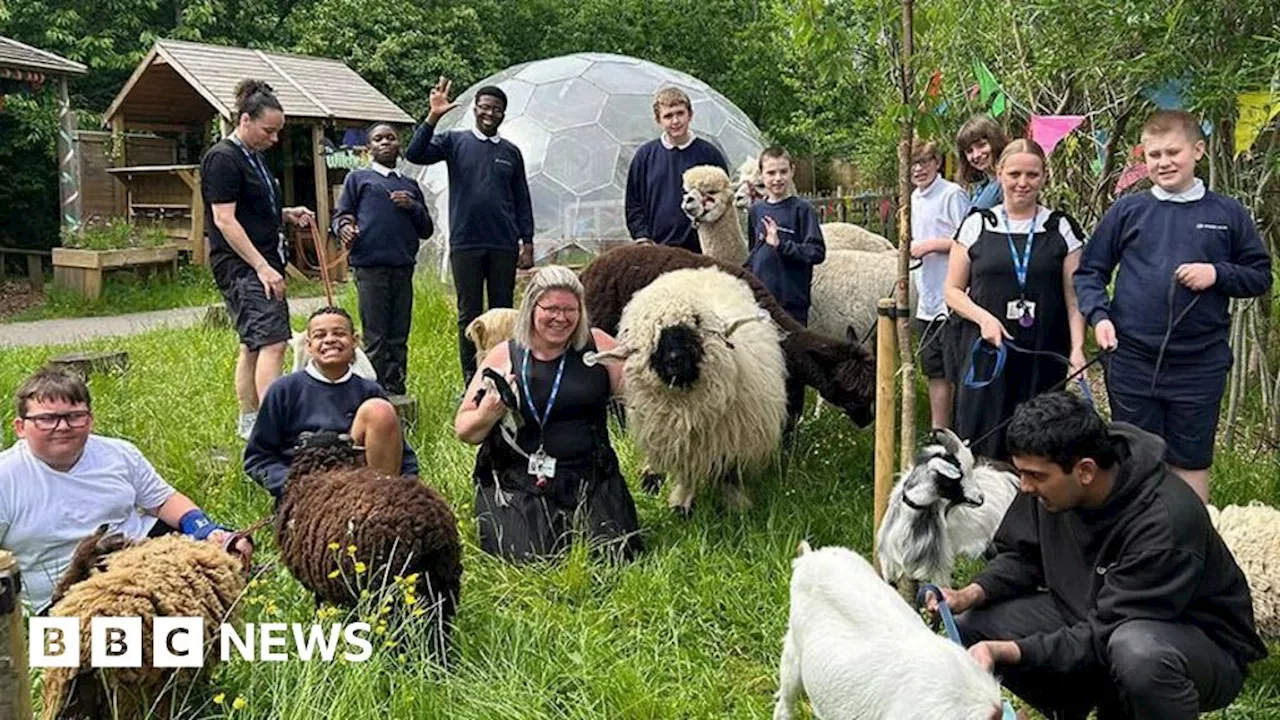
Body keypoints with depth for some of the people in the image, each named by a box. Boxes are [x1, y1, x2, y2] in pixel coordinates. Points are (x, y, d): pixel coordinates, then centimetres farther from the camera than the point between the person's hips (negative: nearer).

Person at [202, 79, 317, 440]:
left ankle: (249, 423, 22)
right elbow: (224, 220, -18)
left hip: (261, 263, 10)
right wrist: (262, 267, -21)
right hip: (240, 265, -10)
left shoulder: (253, 157, 17)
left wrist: (287, 214, 10)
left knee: (253, 344, 13)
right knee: (272, 341, -18)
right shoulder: (223, 158, -12)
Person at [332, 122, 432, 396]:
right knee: (375, 336, -5)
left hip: (403, 267, 4)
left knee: (399, 337, 4)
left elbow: (426, 229, 22)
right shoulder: (358, 178, 14)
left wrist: (413, 207, 4)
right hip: (370, 264, -3)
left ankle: (397, 390, 10)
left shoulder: (410, 186, 23)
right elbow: (340, 214, 10)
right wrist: (343, 227, -12)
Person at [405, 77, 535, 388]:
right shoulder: (455, 142, 5)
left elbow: (521, 200, 13)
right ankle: (471, 380, 9)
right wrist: (432, 118, -20)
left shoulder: (511, 152, 12)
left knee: (503, 312, 5)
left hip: (504, 245, 2)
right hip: (465, 244, -2)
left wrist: (527, 242, 6)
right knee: (469, 313, 3)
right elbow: (415, 154, -10)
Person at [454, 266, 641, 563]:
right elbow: (465, 432, 5)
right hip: (518, 482, -1)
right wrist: (489, 410, -16)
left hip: (590, 479, 1)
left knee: (616, 553, -15)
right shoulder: (505, 356, 3)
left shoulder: (598, 345, 4)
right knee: (532, 558, -20)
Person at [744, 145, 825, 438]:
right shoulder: (756, 211, 11)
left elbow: (817, 252, -12)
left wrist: (781, 244, -17)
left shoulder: (802, 210, -5)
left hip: (791, 301, -5)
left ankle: (788, 424, 13)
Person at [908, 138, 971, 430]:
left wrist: (930, 245, -16)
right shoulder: (914, 198, 15)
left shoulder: (952, 194, -11)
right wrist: (910, 249, 6)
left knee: (956, 374, -4)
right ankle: (939, 433, 26)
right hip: (927, 301, 9)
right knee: (936, 373, 16)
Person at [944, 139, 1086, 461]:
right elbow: (952, 290, 8)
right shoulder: (977, 225, 6)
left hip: (1043, 358, 1)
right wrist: (983, 317, -10)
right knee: (983, 448, -2)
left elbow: (1073, 296, 6)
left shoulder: (1061, 228, 8)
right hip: (986, 355, 0)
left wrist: (1077, 347, -8)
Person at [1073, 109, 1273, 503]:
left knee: (1191, 463, 11)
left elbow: (1261, 276, 7)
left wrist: (1218, 274, -11)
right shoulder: (1127, 211, 1)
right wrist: (1099, 315, -10)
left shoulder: (1228, 215, 3)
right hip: (1132, 361, 0)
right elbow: (1089, 271, 5)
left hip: (1201, 364, 0)